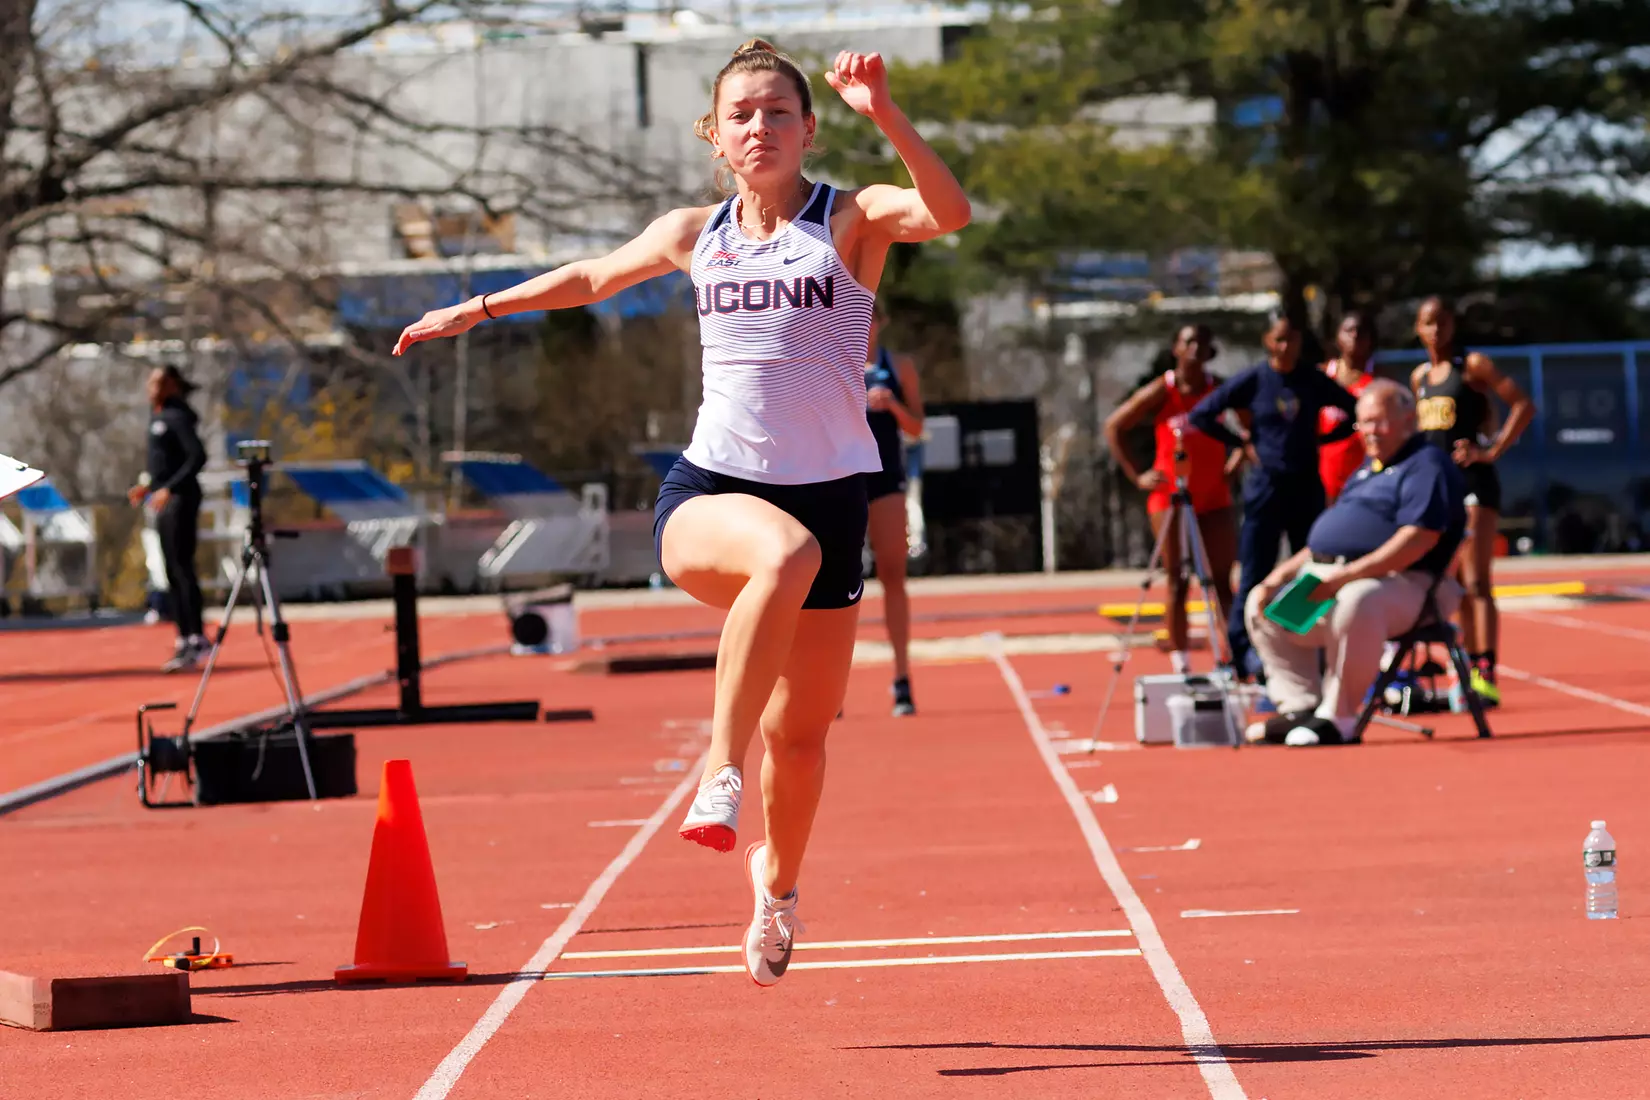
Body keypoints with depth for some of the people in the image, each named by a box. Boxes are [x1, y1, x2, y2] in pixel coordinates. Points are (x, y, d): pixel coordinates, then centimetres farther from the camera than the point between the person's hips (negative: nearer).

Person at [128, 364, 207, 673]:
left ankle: (197, 637, -13)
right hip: (165, 500, 10)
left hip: (180, 498, -10)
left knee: (182, 566, -12)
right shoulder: (157, 416, 15)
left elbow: (197, 457, -21)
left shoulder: (178, 417, -12)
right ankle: (184, 640, 12)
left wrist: (169, 489, -24)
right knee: (172, 573, 9)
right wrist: (148, 484, 14)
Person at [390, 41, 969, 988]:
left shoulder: (853, 221, -2)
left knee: (800, 734, 6)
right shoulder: (695, 236, 9)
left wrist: (885, 114, -35)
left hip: (829, 489, 0)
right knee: (786, 552, -39)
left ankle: (778, 884, 35)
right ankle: (721, 769, -38)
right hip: (710, 489, 0)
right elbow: (596, 277, 28)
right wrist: (479, 310, 35)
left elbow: (949, 213, -23)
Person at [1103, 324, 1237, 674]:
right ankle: (1180, 663, 4)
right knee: (1177, 582, 1)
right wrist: (1136, 476, -6)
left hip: (1214, 498, 2)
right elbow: (1113, 427, -2)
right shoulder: (1161, 392, -6)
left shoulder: (1220, 389, 0)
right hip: (1170, 498, -2)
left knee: (1222, 580, 1)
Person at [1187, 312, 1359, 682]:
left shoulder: (1314, 382, 4)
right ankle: (1243, 650, 1)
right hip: (1266, 483, -3)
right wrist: (1241, 443, -5)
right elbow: (1200, 415, -4)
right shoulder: (1252, 380, -3)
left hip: (1307, 485, 3)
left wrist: (1322, 438, 1)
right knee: (1256, 572, -3)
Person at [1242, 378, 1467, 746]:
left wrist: (1347, 575, -27)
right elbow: (1327, 538, 27)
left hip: (1398, 585, -10)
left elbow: (1418, 539, -21)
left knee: (1355, 603, -41)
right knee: (1263, 605, 4)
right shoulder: (1368, 468, 25)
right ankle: (1300, 709, -3)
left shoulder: (1426, 466, -6)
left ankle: (1336, 717, -29)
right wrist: (1285, 572, 10)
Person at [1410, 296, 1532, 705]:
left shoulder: (1473, 366, -5)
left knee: (1476, 582, -15)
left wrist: (1493, 451, -15)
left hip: (1471, 480, -7)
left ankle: (1485, 673, -23)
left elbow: (1523, 405, -10)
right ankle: (1470, 670, 16)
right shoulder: (1420, 377, 13)